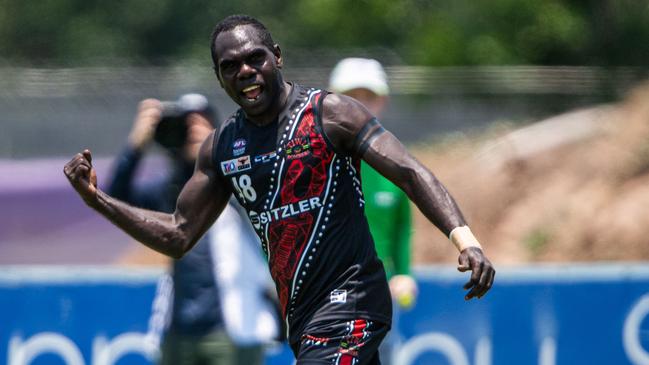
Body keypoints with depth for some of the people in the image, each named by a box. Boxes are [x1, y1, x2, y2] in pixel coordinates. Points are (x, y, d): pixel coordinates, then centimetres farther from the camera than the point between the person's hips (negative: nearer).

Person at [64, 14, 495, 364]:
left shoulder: (328, 114, -8)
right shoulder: (221, 149, 11)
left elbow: (411, 173, -15)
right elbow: (179, 235, 17)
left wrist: (465, 239, -30)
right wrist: (99, 200, 7)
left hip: (348, 303, -7)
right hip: (301, 317, 7)